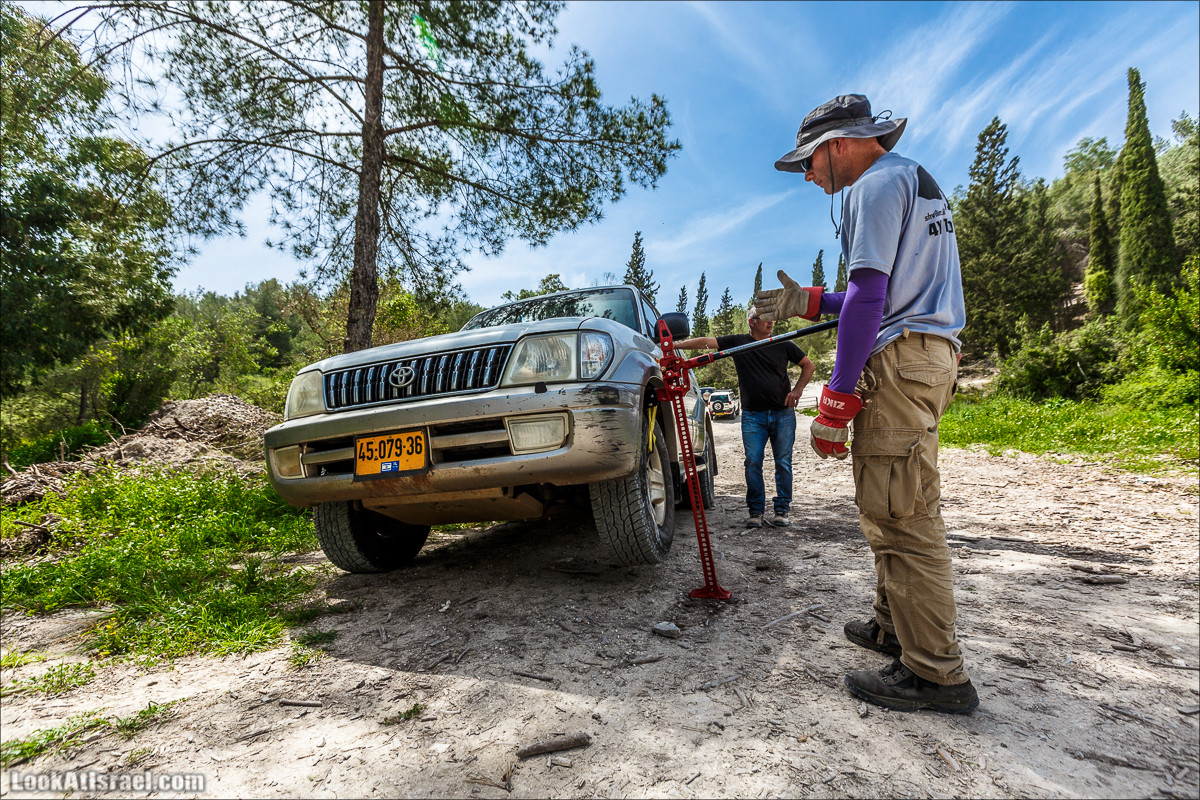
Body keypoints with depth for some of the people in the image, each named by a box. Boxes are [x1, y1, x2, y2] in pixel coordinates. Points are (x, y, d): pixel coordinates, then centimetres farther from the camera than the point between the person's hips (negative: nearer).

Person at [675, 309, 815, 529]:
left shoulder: (783, 345, 6)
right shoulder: (738, 342, 2)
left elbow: (809, 365, 17)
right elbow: (706, 342, -7)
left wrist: (798, 388, 2)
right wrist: (674, 345, -18)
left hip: (783, 413, 1)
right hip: (752, 415, -1)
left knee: (783, 463, 2)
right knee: (753, 463, -3)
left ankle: (781, 511, 12)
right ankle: (756, 511, 7)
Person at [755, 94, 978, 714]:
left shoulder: (876, 184, -5)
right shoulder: (919, 181, 27)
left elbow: (869, 295, -17)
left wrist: (836, 401, -19)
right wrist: (807, 303, 24)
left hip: (899, 362, -11)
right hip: (930, 355, 11)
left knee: (901, 517, -8)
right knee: (889, 508, 16)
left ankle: (935, 674, 0)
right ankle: (895, 626, 28)